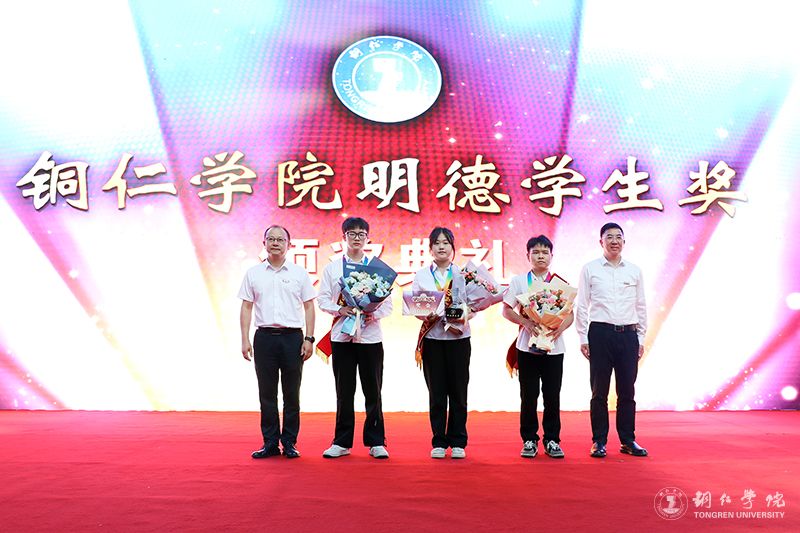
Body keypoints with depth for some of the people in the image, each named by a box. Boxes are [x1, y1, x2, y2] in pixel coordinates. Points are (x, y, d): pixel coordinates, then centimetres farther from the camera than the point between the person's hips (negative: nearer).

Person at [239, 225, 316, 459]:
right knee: (267, 393, 5)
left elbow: (308, 307, 5)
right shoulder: (253, 273, 8)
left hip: (292, 337, -1)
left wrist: (309, 339, -4)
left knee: (291, 394, 4)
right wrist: (245, 340, -1)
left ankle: (289, 443, 13)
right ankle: (270, 443, 15)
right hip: (264, 337, 1)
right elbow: (246, 307, 7)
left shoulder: (299, 273, 5)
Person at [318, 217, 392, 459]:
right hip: (342, 336, 1)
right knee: (344, 392, 6)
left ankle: (376, 442, 13)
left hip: (370, 335, 0)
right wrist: (340, 309, -13)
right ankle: (342, 442, 16)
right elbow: (322, 299, 4)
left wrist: (374, 314, -14)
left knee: (373, 391, 3)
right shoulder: (332, 267, 9)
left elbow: (388, 302, 4)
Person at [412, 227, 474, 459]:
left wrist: (464, 317, -18)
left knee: (458, 392, 3)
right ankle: (439, 442, 13)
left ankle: (458, 442, 13)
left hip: (459, 337, 0)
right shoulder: (421, 275, 7)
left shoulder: (463, 273, 6)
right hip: (432, 337, 0)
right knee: (436, 392, 4)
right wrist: (425, 315, -18)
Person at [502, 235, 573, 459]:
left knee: (552, 396, 5)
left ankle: (552, 440, 17)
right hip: (527, 345, -1)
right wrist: (525, 322, -14)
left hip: (554, 346, 1)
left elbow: (570, 313, 5)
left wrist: (561, 327, -15)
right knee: (528, 396, 4)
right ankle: (529, 440, 15)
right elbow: (506, 310, 2)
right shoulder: (519, 281, 4)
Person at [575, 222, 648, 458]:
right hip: (600, 333, -2)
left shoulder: (634, 271, 10)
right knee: (599, 391, 4)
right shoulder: (590, 269, 3)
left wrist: (641, 338, 10)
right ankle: (599, 441, 13)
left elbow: (641, 306, 14)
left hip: (628, 335, 2)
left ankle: (628, 441, 18)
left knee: (626, 391, 8)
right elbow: (581, 306, 3)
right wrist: (583, 338, -2)